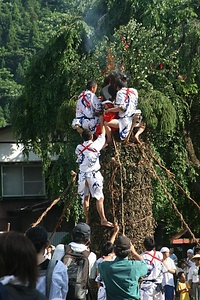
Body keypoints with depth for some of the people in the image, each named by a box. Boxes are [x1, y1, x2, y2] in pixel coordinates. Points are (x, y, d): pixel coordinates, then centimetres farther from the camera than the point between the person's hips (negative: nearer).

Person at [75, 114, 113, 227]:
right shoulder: (95, 145, -5)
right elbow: (102, 134, 10)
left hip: (82, 175, 4)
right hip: (94, 174, -4)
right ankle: (103, 220, -9)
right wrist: (101, 122, 25)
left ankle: (87, 220, 13)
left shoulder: (79, 148, 5)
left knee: (85, 198, 10)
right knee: (99, 198, -4)